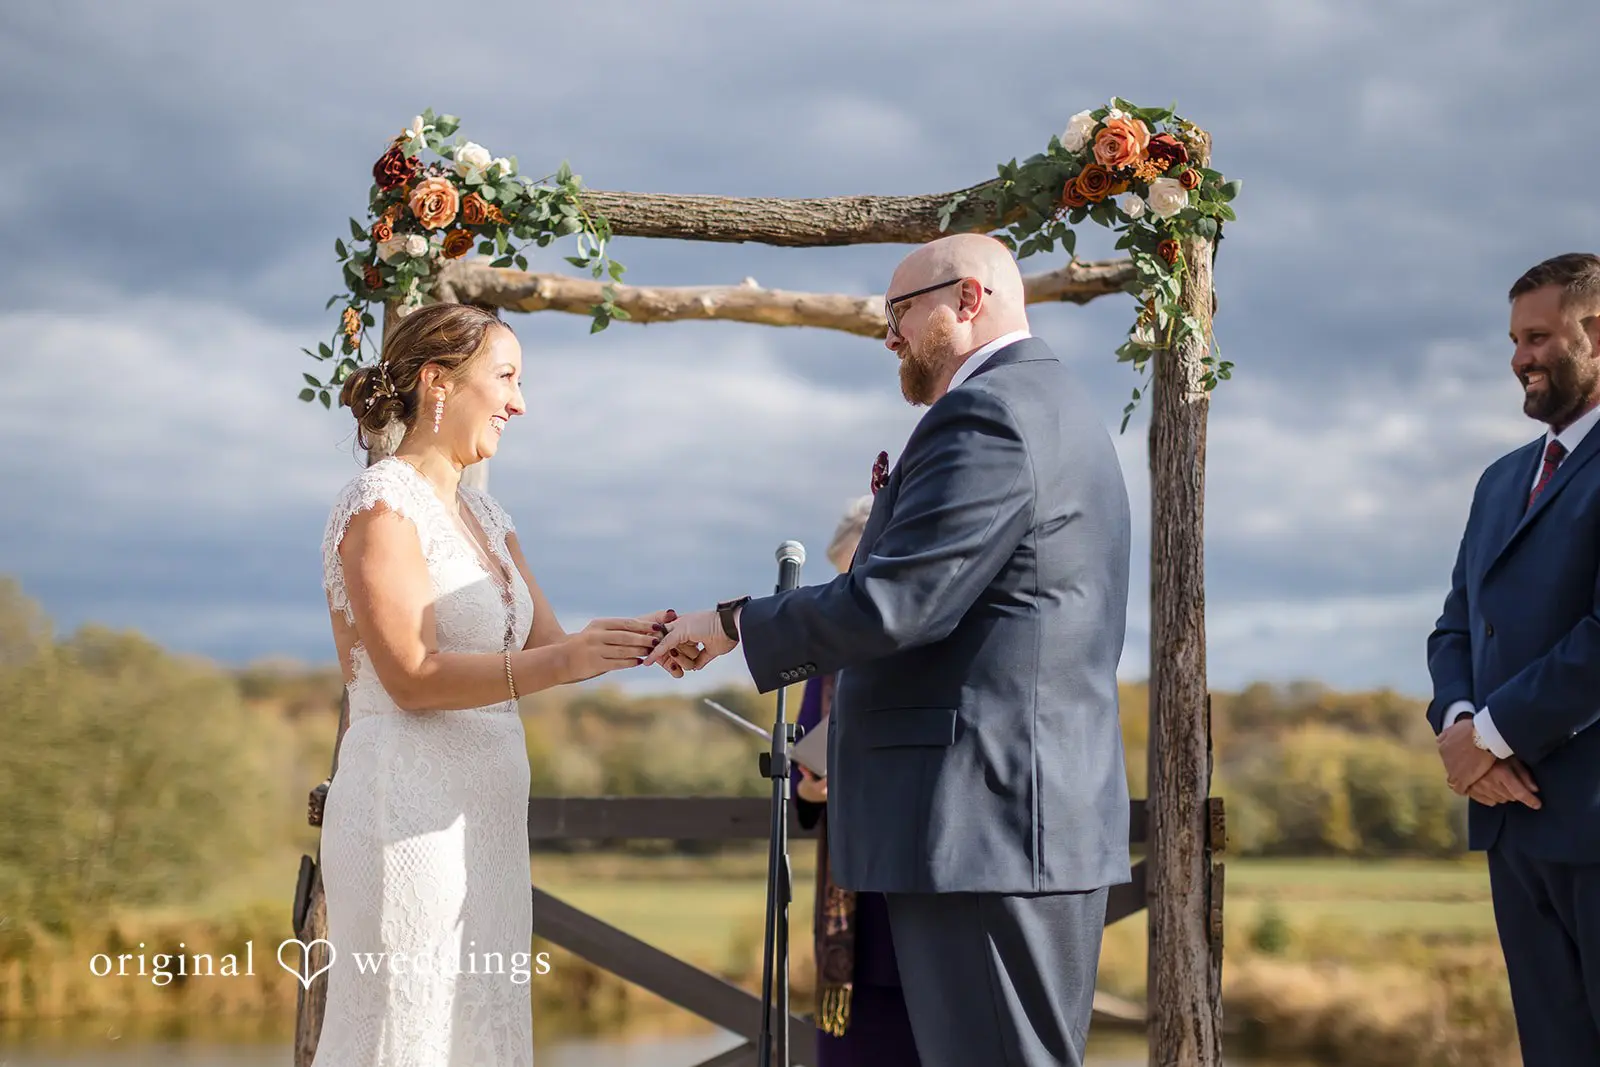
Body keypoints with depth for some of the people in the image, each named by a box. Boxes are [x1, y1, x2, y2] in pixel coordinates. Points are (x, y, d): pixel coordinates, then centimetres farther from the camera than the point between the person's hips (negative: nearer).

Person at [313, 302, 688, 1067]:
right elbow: (413, 676, -17)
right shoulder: (381, 504, -9)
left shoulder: (483, 517, 16)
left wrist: (634, 643, -7)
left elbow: (544, 645, 11)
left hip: (482, 813, 8)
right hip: (410, 809, -8)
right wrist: (563, 661, -26)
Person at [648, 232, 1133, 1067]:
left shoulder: (986, 413, -13)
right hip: (1034, 818, 11)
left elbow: (892, 604, -20)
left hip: (986, 825, -11)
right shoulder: (1054, 408, 20)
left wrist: (735, 624, -7)